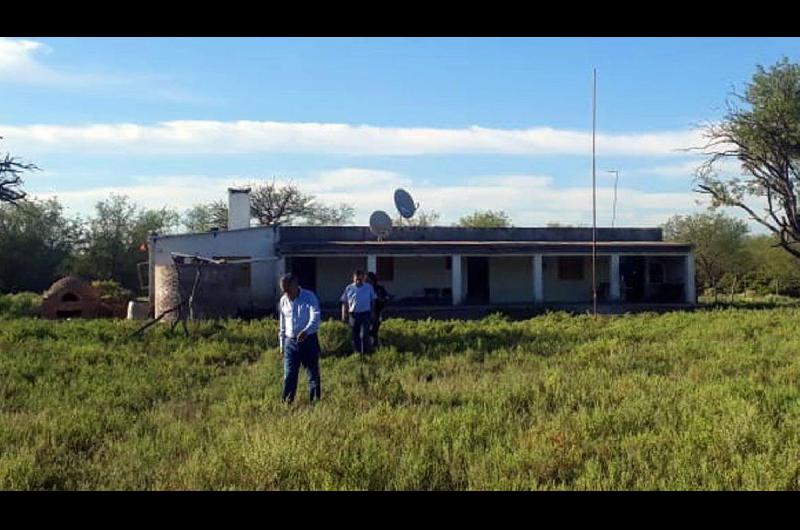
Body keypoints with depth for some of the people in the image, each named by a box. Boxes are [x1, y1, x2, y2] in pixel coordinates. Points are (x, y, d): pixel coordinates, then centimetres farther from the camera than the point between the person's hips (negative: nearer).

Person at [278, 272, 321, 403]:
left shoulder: (309, 297, -11)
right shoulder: (283, 300, 5)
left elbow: (315, 317, -24)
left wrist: (306, 331, -43)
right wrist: (282, 343, 15)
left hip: (309, 340, -3)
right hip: (290, 342, 4)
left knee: (313, 373, 5)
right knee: (289, 375, 1)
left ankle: (315, 401, 15)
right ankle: (286, 402, 4)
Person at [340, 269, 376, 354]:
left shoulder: (369, 287, 2)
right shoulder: (349, 288, 2)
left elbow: (372, 301, 9)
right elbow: (344, 302, 6)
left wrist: (372, 313, 5)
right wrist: (344, 314, -3)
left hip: (365, 314, -1)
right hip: (353, 315, 2)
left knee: (364, 336, -10)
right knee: (355, 336, 9)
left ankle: (365, 354, -3)